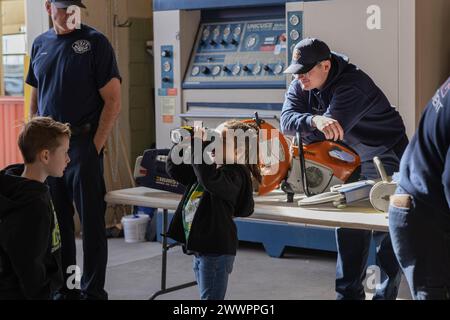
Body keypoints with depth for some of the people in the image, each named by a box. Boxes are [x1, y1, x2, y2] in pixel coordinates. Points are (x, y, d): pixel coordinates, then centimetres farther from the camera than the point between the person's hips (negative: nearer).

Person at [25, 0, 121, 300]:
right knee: (56, 222, 12)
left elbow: (113, 101, -8)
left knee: (91, 221, -1)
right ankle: (64, 287, 24)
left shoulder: (95, 42, -4)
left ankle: (94, 290, 8)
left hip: (82, 145, -5)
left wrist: (95, 147, -12)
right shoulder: (41, 44, 12)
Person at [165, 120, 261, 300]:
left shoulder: (235, 174, -17)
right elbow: (173, 168, 15)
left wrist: (199, 146, -31)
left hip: (216, 250, -9)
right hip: (200, 248, 9)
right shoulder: (212, 167, 11)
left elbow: (209, 179, -39)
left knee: (210, 297, -3)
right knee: (206, 295, 18)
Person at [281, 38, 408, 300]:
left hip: (388, 162, -7)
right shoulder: (301, 86, -6)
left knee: (387, 234, -4)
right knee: (349, 231, 10)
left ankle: (387, 294, 5)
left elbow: (329, 130, -37)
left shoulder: (352, 86, -30)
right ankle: (349, 292, 19)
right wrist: (315, 121, -46)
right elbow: (287, 120, -23)